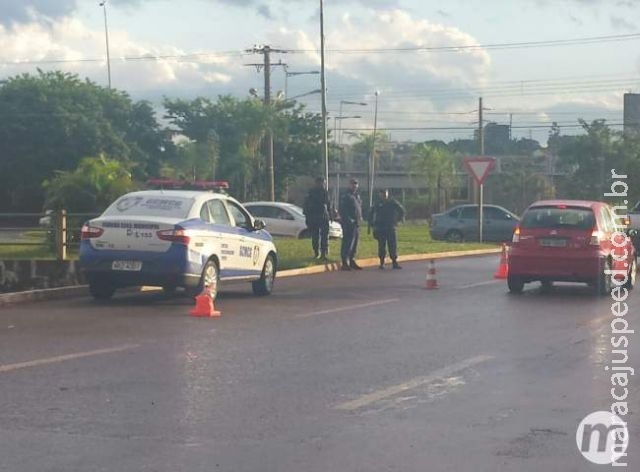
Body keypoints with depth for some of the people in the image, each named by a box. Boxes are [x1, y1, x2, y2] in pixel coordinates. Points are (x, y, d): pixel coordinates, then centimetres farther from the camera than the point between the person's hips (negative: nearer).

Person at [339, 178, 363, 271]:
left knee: (354, 244, 14)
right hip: (348, 224, -9)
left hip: (356, 224, 9)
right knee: (347, 243, -9)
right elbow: (341, 210, -14)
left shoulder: (357, 196, 18)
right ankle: (345, 263, -8)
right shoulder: (346, 196, -9)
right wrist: (348, 219, -19)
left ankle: (352, 261, 22)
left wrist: (360, 217, 15)